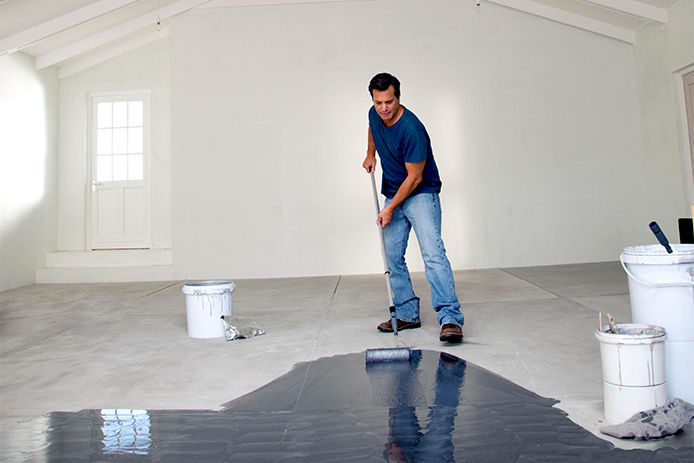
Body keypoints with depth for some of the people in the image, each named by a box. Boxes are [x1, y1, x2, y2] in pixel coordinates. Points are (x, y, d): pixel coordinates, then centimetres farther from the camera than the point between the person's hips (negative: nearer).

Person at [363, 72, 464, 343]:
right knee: (393, 257, 5)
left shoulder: (412, 130, -24)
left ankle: (450, 318, -25)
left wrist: (390, 208, -17)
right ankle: (407, 314, 13)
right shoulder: (375, 115, -1)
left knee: (433, 253, -21)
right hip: (393, 194, 8)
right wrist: (371, 155, 21)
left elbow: (414, 177, -21)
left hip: (421, 194, -7)